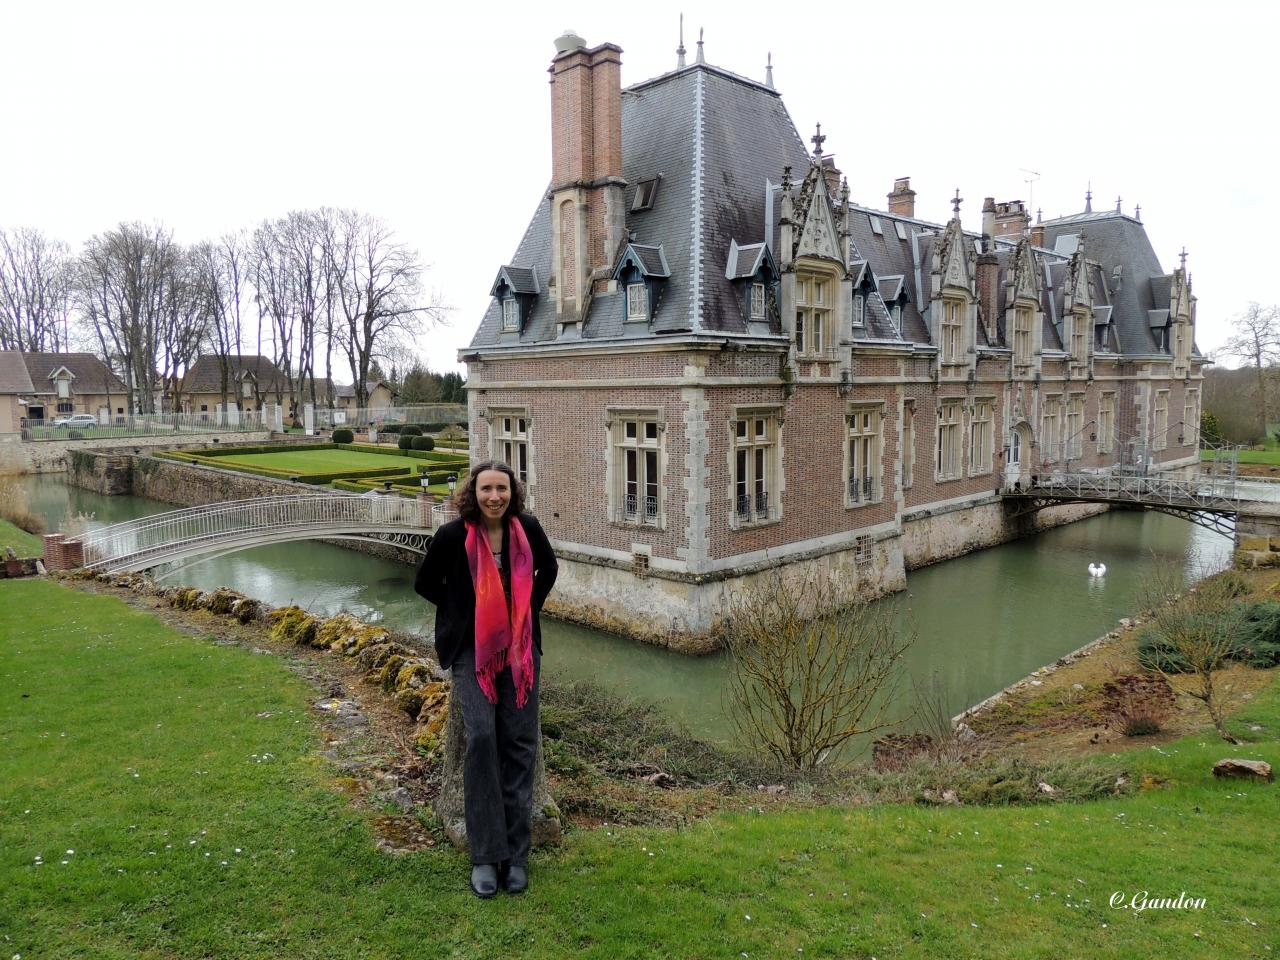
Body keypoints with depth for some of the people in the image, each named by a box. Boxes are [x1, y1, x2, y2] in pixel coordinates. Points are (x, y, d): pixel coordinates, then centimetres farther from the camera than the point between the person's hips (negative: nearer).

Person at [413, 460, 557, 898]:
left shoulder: (526, 528, -5)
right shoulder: (452, 535, -12)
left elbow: (547, 569, 15)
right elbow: (425, 582, 5)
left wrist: (529, 609, 6)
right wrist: (462, 611, 3)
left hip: (519, 646, 3)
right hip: (471, 649, -2)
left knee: (519, 743, -1)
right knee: (482, 736, -17)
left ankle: (516, 854, 9)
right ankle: (484, 855, -5)